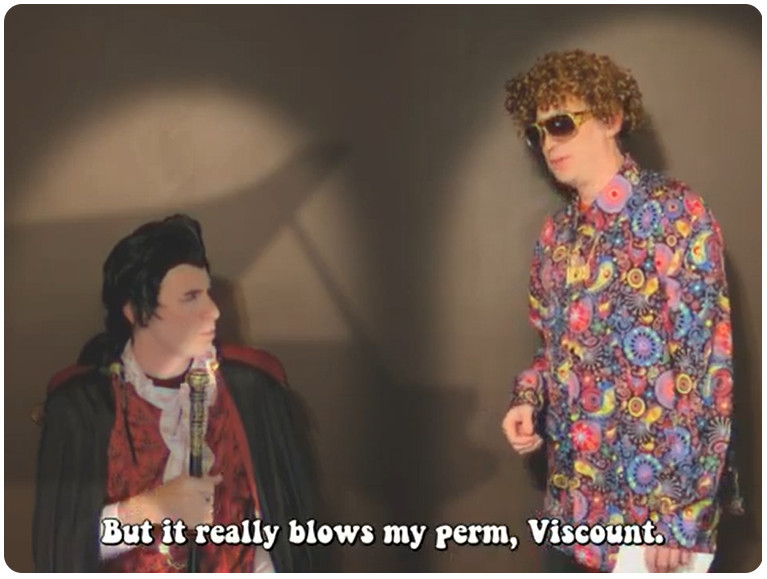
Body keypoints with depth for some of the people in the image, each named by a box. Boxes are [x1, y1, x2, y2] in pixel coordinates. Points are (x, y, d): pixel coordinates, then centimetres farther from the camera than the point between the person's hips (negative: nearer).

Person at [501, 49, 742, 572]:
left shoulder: (676, 212, -11)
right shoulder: (556, 235, 8)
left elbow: (706, 363, -15)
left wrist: (678, 511, -17)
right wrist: (528, 400, -2)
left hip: (657, 501, -6)